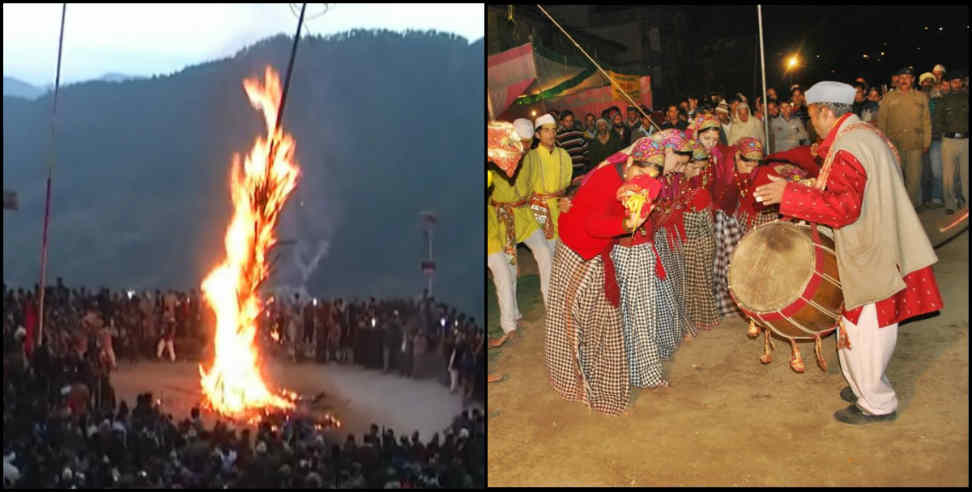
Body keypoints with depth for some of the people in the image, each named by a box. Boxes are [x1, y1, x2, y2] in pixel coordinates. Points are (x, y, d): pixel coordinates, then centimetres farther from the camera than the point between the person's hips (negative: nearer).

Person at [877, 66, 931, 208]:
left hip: (915, 145, 0)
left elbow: (926, 121, 9)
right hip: (894, 145, 0)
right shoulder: (888, 98, 9)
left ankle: (911, 207, 10)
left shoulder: (921, 97, 11)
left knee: (914, 178, 0)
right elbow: (881, 122, 6)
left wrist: (926, 143, 3)